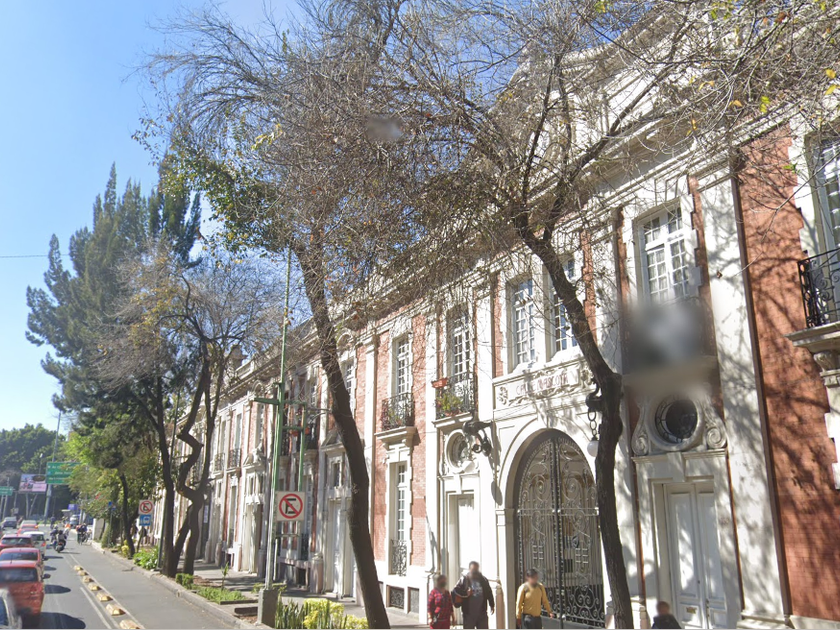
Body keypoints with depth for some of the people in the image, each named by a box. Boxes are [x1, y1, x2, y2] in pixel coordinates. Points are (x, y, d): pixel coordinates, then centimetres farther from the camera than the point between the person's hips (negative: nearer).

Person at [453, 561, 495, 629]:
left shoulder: (483, 580, 6)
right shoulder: (464, 580, -6)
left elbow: (489, 593, 16)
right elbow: (455, 591, -13)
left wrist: (492, 605, 17)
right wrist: (465, 593, -24)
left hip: (482, 613, 3)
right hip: (469, 614, -3)